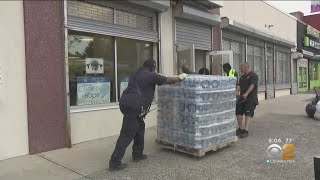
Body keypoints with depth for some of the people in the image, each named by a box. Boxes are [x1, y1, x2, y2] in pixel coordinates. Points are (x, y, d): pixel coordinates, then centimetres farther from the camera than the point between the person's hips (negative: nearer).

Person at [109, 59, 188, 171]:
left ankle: (137, 154, 30)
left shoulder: (136, 74, 23)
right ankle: (114, 163, -2)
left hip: (125, 102, 9)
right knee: (127, 135, -5)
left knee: (140, 127, 22)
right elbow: (168, 80, 5)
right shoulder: (151, 75, -1)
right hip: (133, 106, -9)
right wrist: (180, 77, 22)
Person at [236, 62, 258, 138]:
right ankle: (240, 128, 22)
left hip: (251, 98, -7)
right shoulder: (242, 76, 18)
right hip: (242, 98, 8)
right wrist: (237, 92, -9)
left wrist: (246, 93, -31)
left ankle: (246, 131, -14)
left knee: (248, 114, -11)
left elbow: (252, 85, -19)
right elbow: (240, 85, 11)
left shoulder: (253, 75, -6)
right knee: (238, 112, 7)